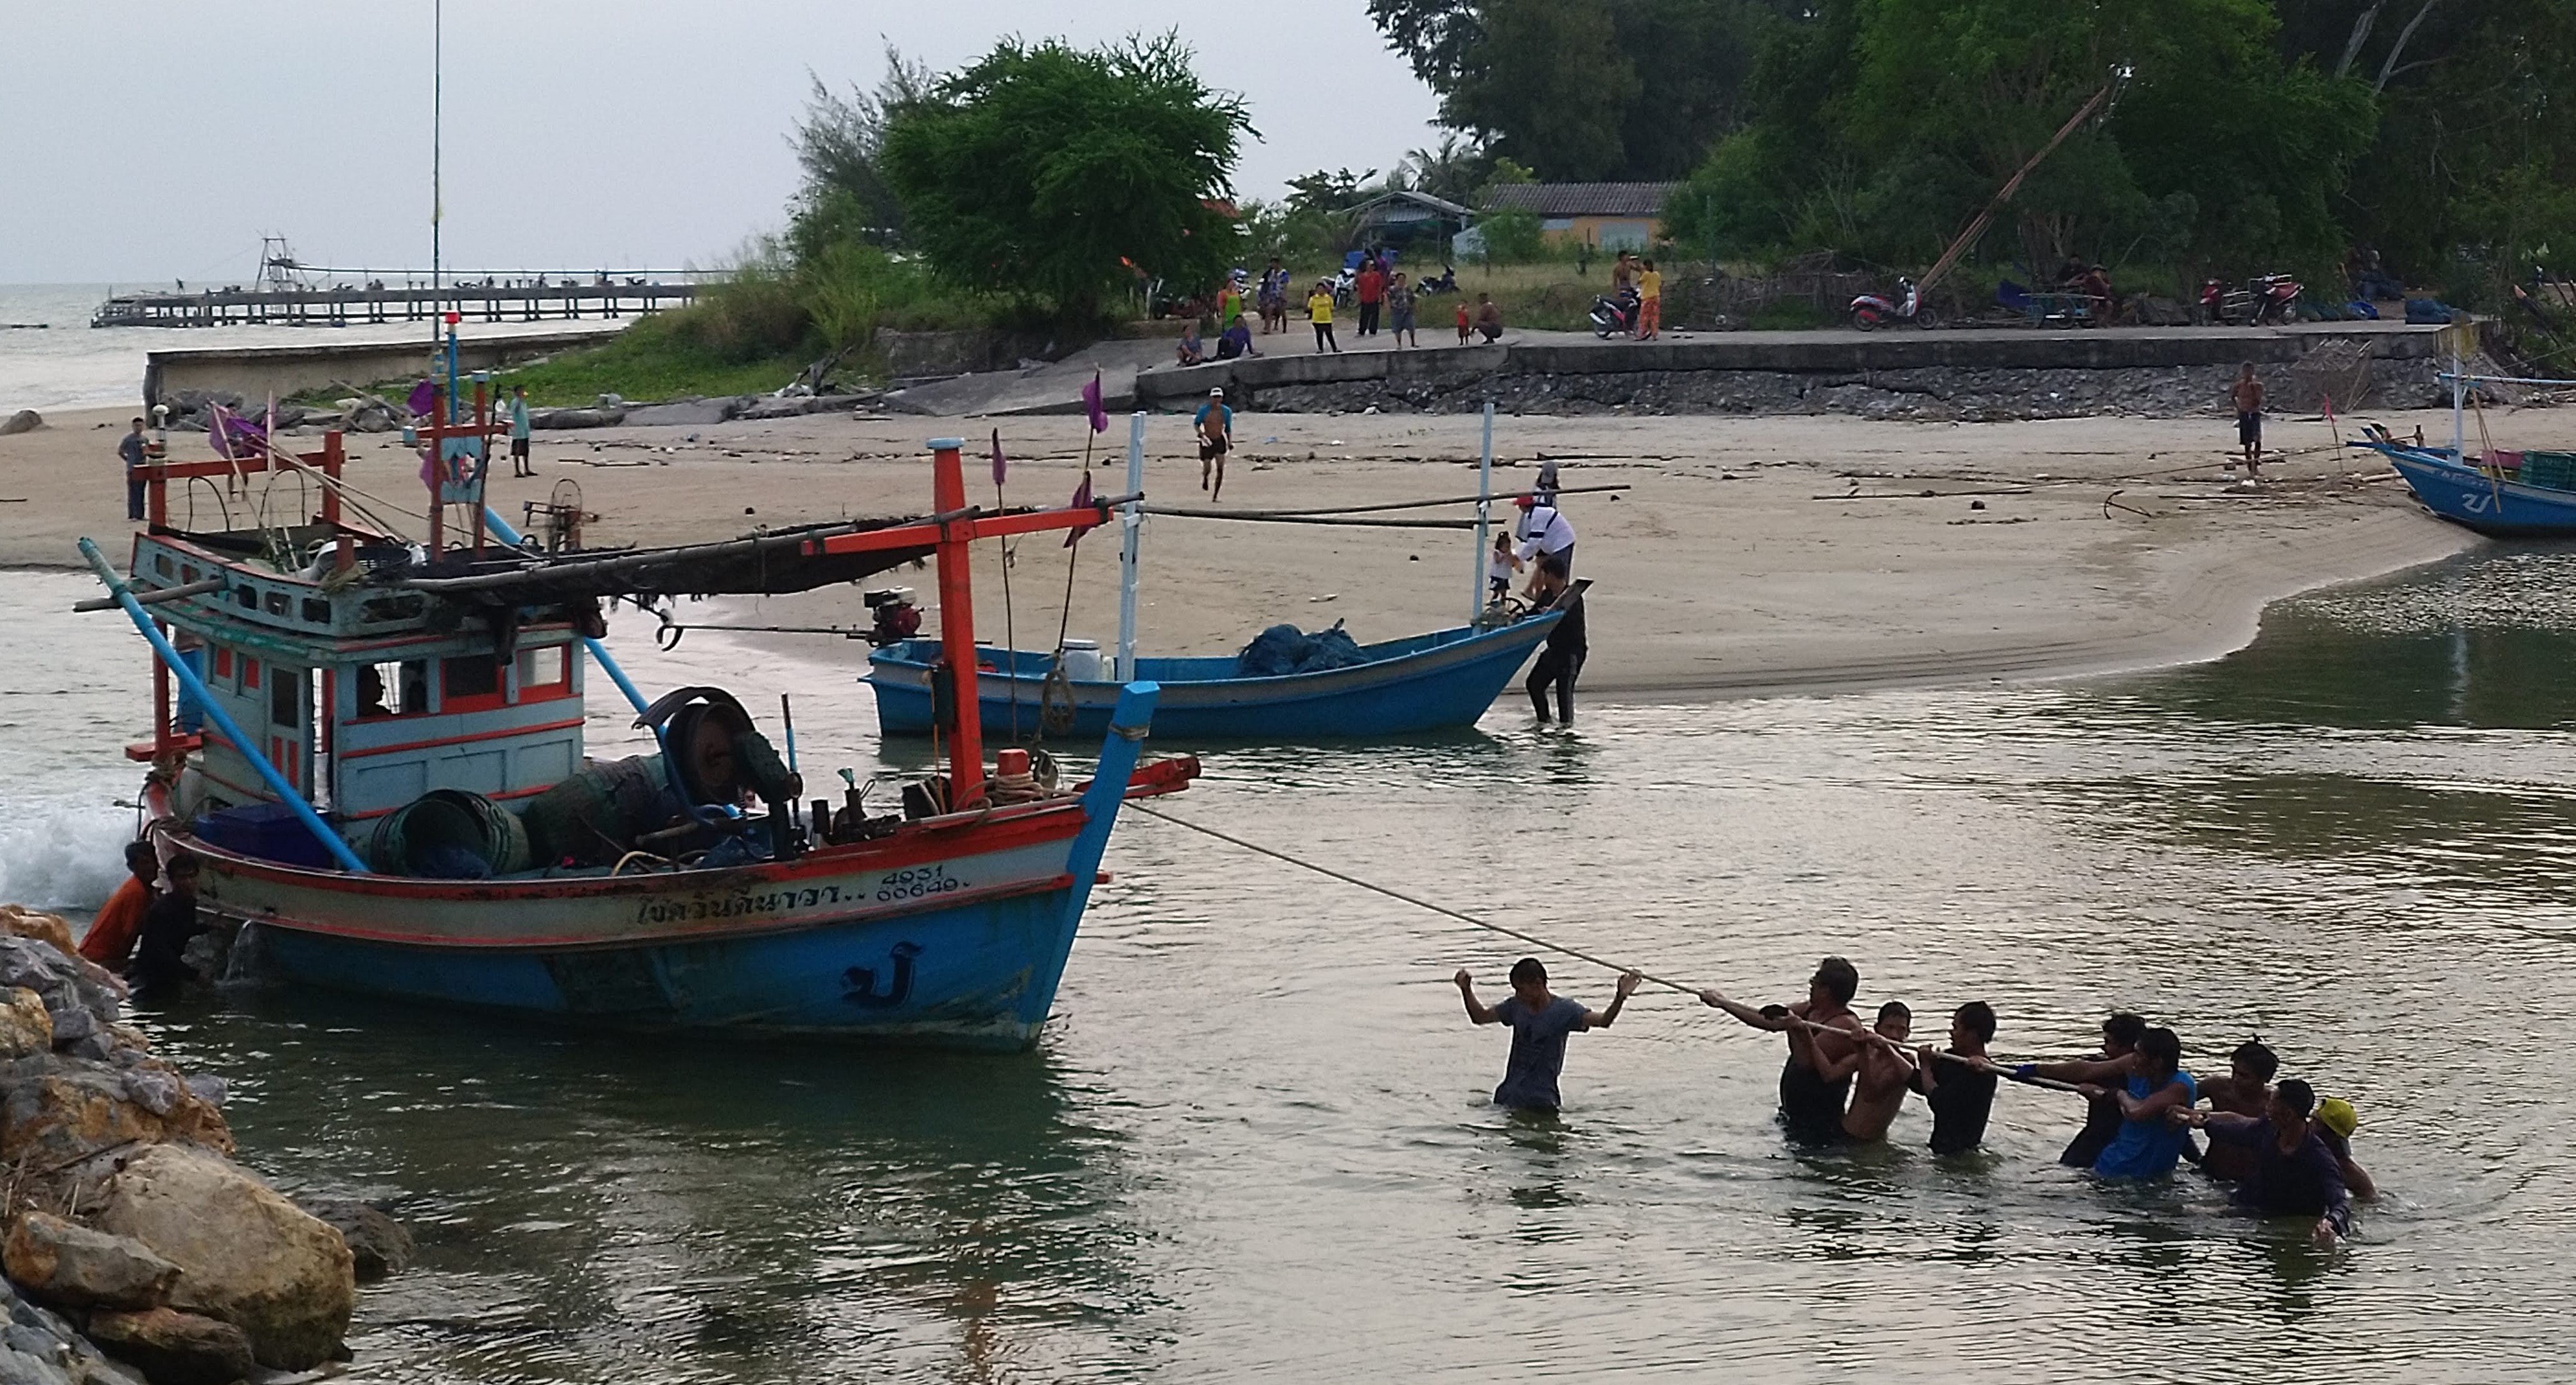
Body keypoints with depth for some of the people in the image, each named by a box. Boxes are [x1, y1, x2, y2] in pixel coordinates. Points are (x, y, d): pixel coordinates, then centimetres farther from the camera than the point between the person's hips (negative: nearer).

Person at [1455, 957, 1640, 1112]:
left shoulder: (1563, 1010, -11)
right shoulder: (1516, 1006, 6)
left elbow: (1602, 1020, -25)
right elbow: (1480, 1017, 20)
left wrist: (1620, 998, -42)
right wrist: (1466, 990, 8)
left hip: (1541, 1099, -5)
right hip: (1509, 1095, 5)